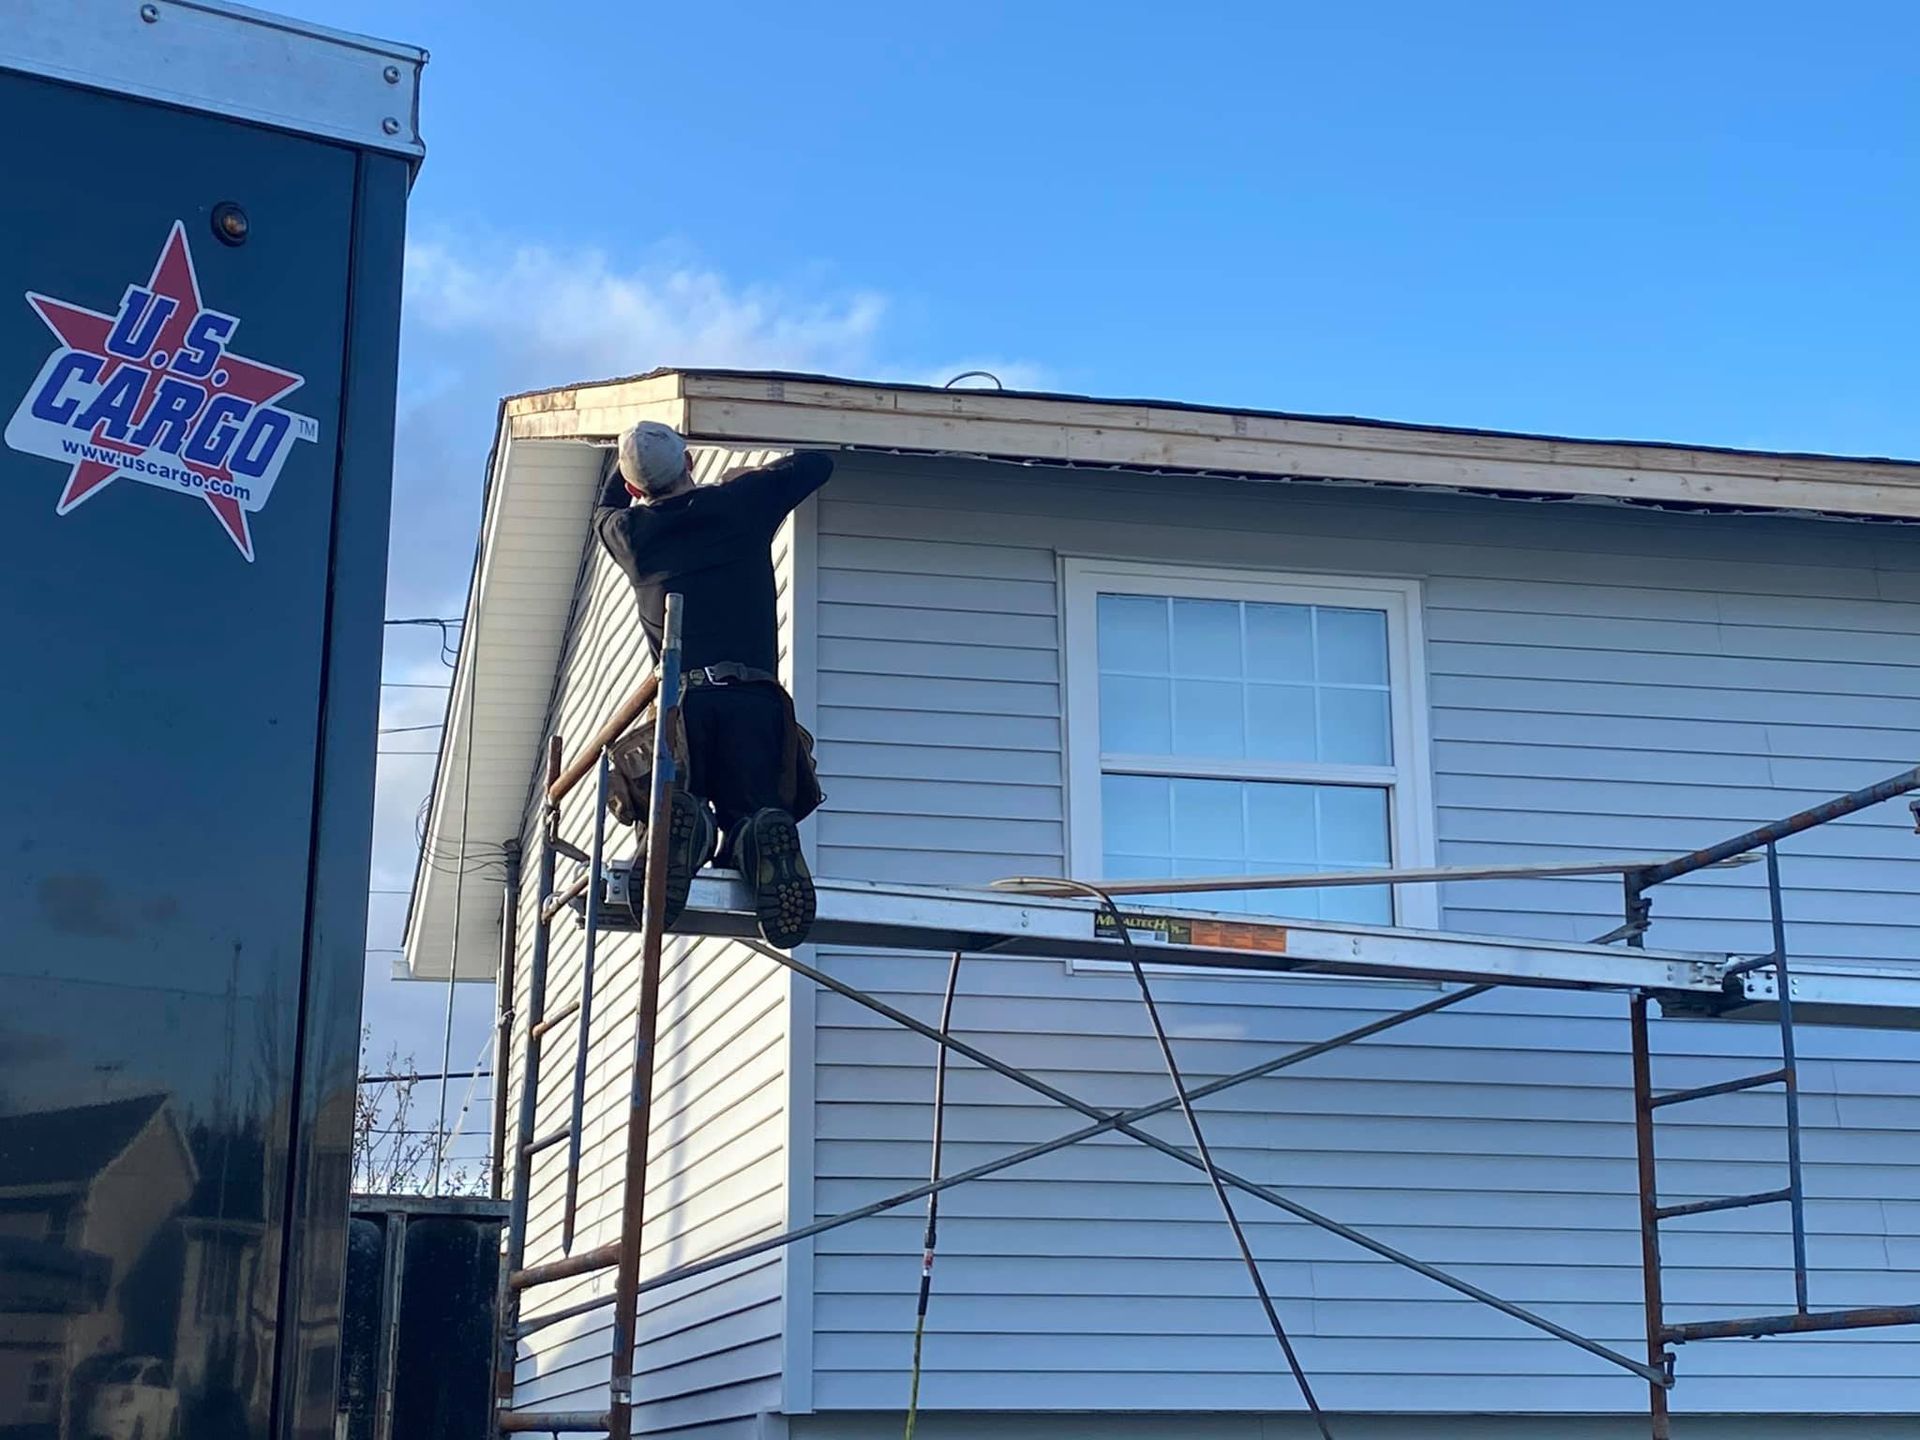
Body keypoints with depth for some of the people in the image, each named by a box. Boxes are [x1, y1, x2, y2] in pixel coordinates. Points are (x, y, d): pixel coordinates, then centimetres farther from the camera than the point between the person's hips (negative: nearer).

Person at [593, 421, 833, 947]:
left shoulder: (628, 533, 17)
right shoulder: (740, 502, 13)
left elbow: (605, 509, 44)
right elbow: (817, 463, 28)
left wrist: (624, 452, 58)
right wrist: (752, 477, 43)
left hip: (681, 700, 0)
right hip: (756, 699, 0)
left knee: (664, 812, 12)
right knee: (751, 818, 8)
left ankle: (682, 826, -27)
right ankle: (761, 838, -31)